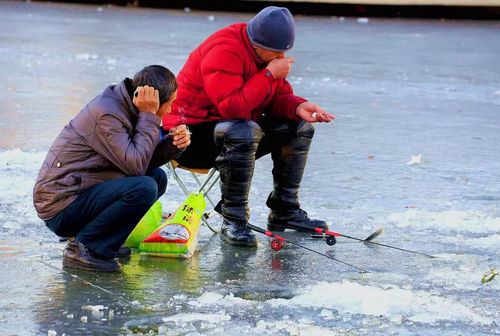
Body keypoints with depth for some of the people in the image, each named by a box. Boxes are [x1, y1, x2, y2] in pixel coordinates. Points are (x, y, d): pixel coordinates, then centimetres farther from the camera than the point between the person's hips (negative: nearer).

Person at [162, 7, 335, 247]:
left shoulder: (267, 54, 3)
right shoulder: (224, 51, -26)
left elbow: (278, 96, 8)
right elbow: (233, 106, -35)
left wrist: (298, 107, -15)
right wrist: (269, 74, -29)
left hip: (238, 131, 10)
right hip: (191, 132, -10)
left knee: (301, 127, 2)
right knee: (243, 132, -40)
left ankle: (284, 212, 10)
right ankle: (233, 221, -28)